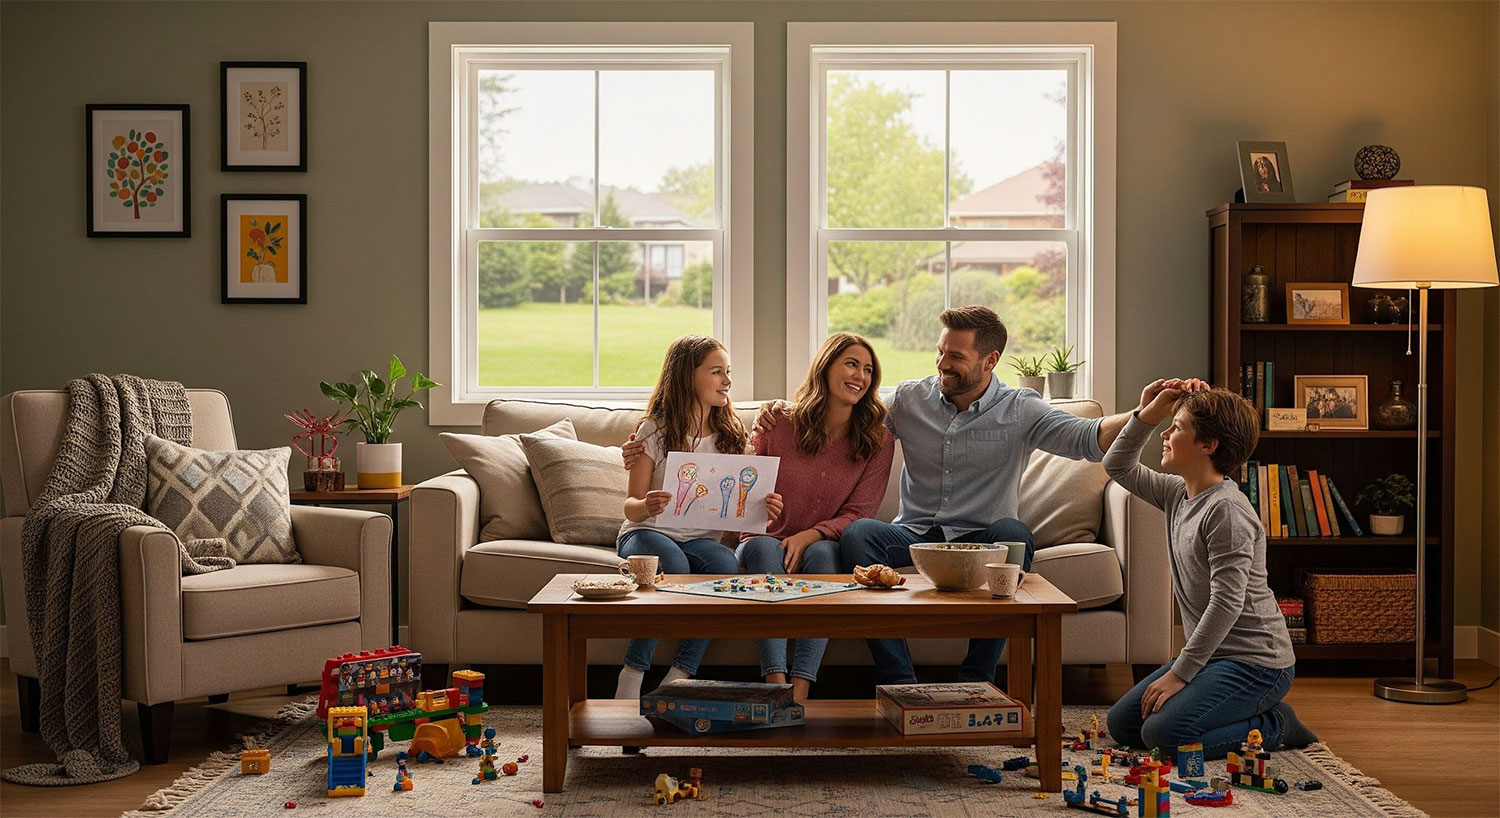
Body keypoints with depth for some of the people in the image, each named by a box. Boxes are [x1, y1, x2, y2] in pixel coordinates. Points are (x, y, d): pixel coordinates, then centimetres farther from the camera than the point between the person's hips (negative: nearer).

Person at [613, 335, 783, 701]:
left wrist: (762, 509, -16)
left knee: (725, 564, -31)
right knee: (673, 566, -36)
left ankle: (677, 677, -25)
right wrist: (646, 506, -29)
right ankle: (632, 676, -24)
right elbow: (631, 506, -4)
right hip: (648, 532, -3)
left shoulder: (730, 436, 9)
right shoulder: (655, 431, -2)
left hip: (701, 538, 3)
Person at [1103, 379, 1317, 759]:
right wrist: (1146, 415, 5)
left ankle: (1274, 725, -1)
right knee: (1121, 724, 7)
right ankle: (1249, 713, 16)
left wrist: (1179, 673, -23)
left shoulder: (1226, 510, -21)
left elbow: (1227, 603, -25)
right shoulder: (1178, 493, 7)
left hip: (1255, 662, -10)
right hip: (1213, 654, 10)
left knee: (1163, 734, -24)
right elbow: (1119, 467, 21)